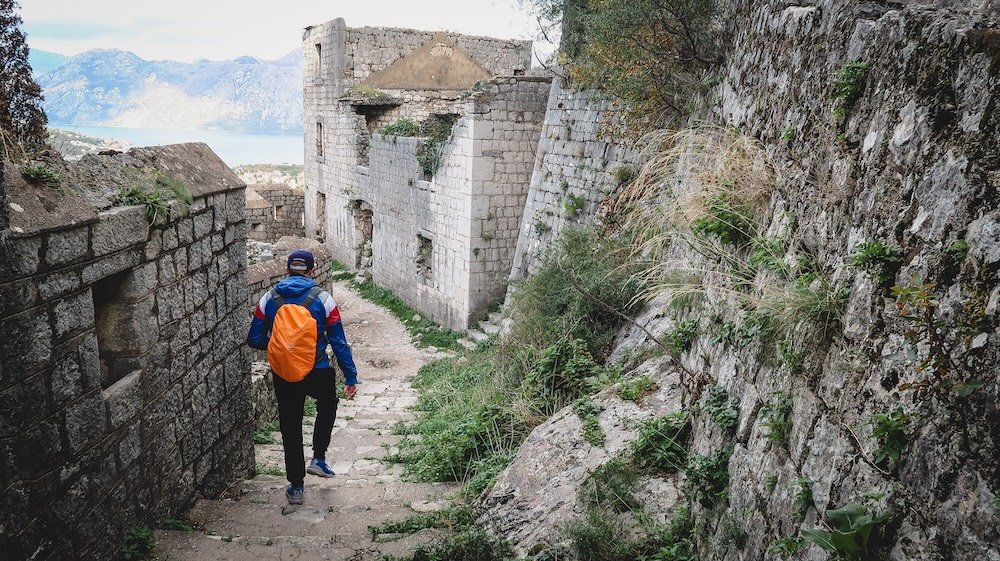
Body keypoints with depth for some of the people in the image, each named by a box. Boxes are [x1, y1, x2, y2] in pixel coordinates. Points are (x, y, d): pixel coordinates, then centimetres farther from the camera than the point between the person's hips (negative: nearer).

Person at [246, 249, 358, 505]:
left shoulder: (269, 299, -2)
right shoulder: (322, 299, -7)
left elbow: (254, 340, 1)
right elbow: (339, 342, -6)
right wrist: (351, 377, 0)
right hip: (318, 373, -1)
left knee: (290, 428, 16)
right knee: (328, 403, 30)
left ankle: (296, 486, 22)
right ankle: (318, 458, 23)